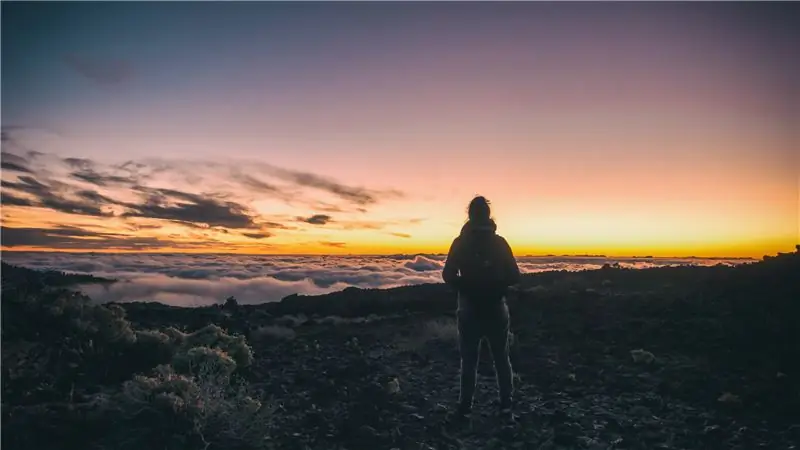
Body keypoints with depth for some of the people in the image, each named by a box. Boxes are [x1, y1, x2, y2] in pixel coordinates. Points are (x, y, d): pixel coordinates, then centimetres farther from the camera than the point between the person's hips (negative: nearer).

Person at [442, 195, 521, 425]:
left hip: (470, 310, -1)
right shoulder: (500, 242, -1)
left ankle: (465, 409, 10)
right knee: (501, 359, 11)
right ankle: (506, 408, 11)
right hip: (496, 310, 1)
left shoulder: (460, 243, -4)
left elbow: (448, 276, -7)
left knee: (469, 361, 7)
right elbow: (514, 277, -2)